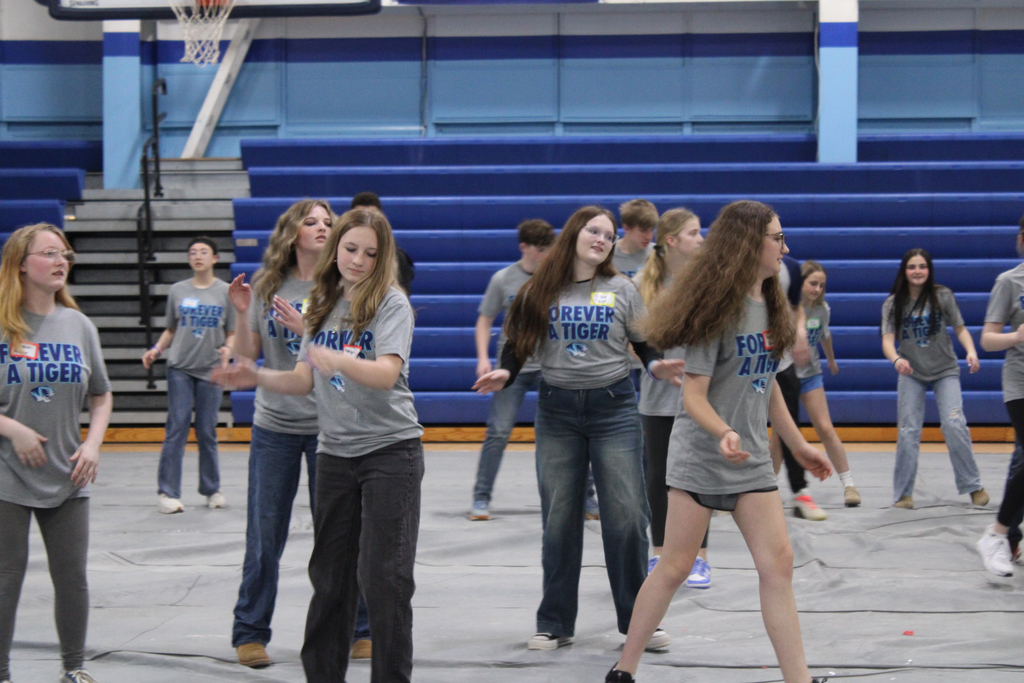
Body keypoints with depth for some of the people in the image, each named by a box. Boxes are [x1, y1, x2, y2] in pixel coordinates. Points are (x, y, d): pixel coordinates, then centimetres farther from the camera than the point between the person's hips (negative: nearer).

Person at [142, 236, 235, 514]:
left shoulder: (226, 292, 5)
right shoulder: (177, 290, 8)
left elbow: (232, 333, 6)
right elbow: (171, 330, 16)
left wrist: (227, 349, -14)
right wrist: (156, 349, 0)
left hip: (211, 371, 0)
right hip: (180, 369, 0)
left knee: (207, 431, 3)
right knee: (176, 428, -6)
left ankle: (211, 489, 17)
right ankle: (167, 492, -4)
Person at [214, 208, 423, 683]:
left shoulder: (390, 303, -8)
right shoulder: (321, 305, 10)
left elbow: (387, 373, -23)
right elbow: (305, 379, 11)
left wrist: (339, 360, -40)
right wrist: (258, 377, -4)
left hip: (390, 449, -5)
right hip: (335, 452, 5)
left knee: (383, 577, -7)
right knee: (330, 575, 10)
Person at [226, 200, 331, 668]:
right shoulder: (266, 286, 2)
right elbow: (246, 358, 4)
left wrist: (306, 330, -18)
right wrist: (243, 315, -10)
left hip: (329, 425, -2)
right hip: (274, 426, 2)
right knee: (264, 535, 6)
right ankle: (250, 633, 16)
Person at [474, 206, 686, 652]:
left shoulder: (622, 290, 3)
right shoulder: (541, 292, 2)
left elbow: (645, 344, 5)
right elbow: (519, 343, 4)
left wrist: (657, 365, -15)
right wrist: (504, 373, -14)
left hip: (614, 407, 0)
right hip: (557, 410, 1)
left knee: (625, 515, -3)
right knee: (559, 519, 6)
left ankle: (637, 620, 9)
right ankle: (554, 624, 16)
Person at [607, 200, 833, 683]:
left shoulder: (769, 306, 8)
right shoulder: (719, 308, -14)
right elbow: (693, 396, -17)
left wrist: (798, 445, 21)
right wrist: (724, 433, -34)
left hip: (751, 461, 7)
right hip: (700, 457, -6)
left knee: (778, 564, -2)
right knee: (675, 567, 1)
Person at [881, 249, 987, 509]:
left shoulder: (943, 296, -7)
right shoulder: (893, 304, -6)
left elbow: (960, 328, -2)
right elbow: (887, 340, -14)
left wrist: (971, 351, -21)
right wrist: (896, 359, -36)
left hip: (945, 371, -1)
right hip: (911, 373, 1)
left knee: (954, 424, -14)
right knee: (908, 432, -5)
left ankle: (972, 485, 0)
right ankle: (903, 493, 5)